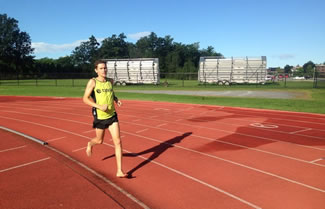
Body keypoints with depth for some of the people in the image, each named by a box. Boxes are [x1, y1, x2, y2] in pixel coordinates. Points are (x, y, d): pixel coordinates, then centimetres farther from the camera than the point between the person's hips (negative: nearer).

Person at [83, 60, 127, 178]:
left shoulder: (110, 81, 4)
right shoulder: (93, 82, -10)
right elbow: (85, 99, -11)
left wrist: (116, 100, 1)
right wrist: (99, 106, -24)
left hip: (112, 116, 3)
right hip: (100, 117, -3)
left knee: (118, 141, -6)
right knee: (99, 141, 16)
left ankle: (119, 171, 0)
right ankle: (90, 144, 56)